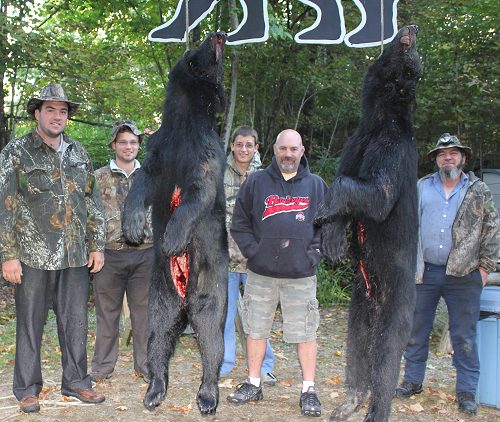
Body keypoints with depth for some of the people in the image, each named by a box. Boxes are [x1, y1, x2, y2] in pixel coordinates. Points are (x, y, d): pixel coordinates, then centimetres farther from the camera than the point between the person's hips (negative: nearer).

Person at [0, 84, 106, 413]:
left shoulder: (79, 153, 12)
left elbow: (93, 203, 15)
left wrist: (97, 246, 10)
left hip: (75, 256, 4)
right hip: (33, 256, -4)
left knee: (76, 322, 10)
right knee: (30, 324, 5)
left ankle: (76, 381, 24)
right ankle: (27, 389, 19)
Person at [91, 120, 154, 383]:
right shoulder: (99, 177, 3)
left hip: (145, 254, 1)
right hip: (110, 253, -1)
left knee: (144, 312, 8)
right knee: (107, 312, 7)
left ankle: (145, 366, 19)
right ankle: (102, 368, 18)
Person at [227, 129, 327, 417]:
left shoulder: (316, 185, 5)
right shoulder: (256, 182, 3)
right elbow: (240, 223, 6)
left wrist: (314, 253, -1)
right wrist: (253, 251, -5)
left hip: (301, 275, 0)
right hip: (261, 273, 1)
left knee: (305, 333, 2)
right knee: (256, 330, 10)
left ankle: (309, 391, 15)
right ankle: (254, 385, 26)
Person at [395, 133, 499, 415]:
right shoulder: (421, 188, 8)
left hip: (464, 275, -2)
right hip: (424, 273, 2)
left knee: (465, 336, 4)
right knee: (417, 331, 11)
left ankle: (467, 392, 15)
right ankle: (413, 381, 26)